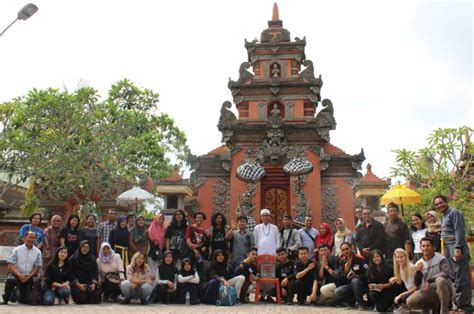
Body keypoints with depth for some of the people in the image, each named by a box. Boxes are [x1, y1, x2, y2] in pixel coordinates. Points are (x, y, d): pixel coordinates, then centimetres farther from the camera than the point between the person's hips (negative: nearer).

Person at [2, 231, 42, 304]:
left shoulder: (37, 252, -3)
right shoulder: (17, 250, -7)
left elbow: (37, 267, -1)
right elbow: (10, 265, -10)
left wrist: (28, 277, -14)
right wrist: (19, 275, -24)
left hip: (28, 277, 2)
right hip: (16, 274, -2)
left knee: (24, 301, 2)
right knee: (10, 280, -38)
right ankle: (5, 300, -15)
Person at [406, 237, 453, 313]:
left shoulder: (440, 258, -2)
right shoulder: (418, 264, 9)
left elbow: (446, 273, -20)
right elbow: (417, 284, 6)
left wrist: (429, 281, -22)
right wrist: (418, 272, -13)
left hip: (443, 290, -4)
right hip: (428, 292, 4)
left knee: (440, 280, -37)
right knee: (410, 302, -20)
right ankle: (436, 304, 2)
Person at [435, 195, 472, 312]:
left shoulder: (454, 213, -6)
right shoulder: (444, 216, 20)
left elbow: (459, 231, -15)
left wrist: (458, 248, -23)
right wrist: (445, 251, 16)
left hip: (456, 249, -10)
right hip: (448, 250, 10)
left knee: (461, 279, -7)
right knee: (452, 278, 11)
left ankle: (465, 306, -4)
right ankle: (458, 304, 17)